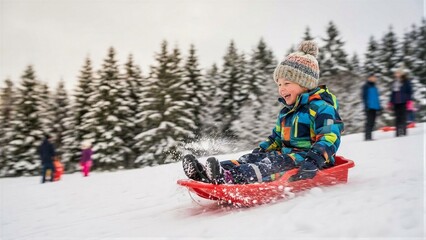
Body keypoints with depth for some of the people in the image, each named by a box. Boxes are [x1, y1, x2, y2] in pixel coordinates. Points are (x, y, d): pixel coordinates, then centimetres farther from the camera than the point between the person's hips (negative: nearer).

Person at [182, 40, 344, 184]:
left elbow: (329, 138, -20)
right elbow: (277, 138, 29)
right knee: (254, 158, -13)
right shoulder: (286, 112, 21)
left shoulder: (321, 107, -8)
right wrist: (262, 149, 12)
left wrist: (314, 160, -34)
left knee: (278, 163, -34)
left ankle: (231, 177, -59)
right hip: (288, 154, 8)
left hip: (305, 159, -8)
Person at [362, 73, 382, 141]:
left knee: (372, 122, 7)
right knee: (369, 121, -12)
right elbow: (364, 97, -9)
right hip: (369, 107, -8)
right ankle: (367, 136, -11)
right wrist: (366, 105, -17)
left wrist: (379, 106, 19)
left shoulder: (374, 87, 18)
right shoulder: (366, 86, -4)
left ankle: (368, 136, 13)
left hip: (375, 107, 8)